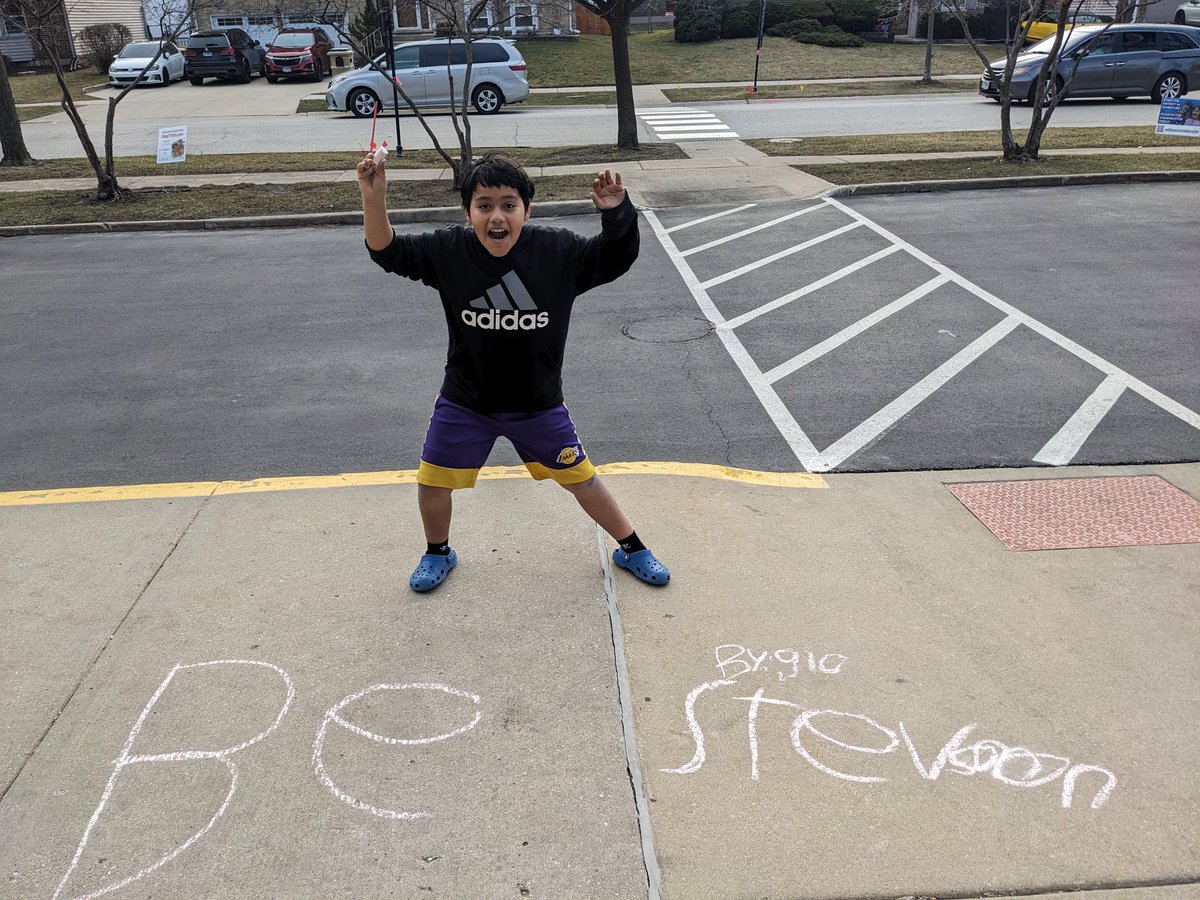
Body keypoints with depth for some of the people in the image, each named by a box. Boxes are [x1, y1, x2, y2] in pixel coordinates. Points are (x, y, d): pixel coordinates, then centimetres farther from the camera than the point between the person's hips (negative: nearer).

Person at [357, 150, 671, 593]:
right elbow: (387, 251, -10)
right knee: (432, 482, 10)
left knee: (581, 479, 11)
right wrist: (374, 199, -28)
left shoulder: (558, 250, -15)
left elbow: (616, 258, -7)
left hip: (538, 404, -1)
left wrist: (617, 212, -25)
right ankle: (438, 553, 42)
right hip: (464, 402, 1)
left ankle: (632, 549, 35)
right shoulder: (448, 250, -14)